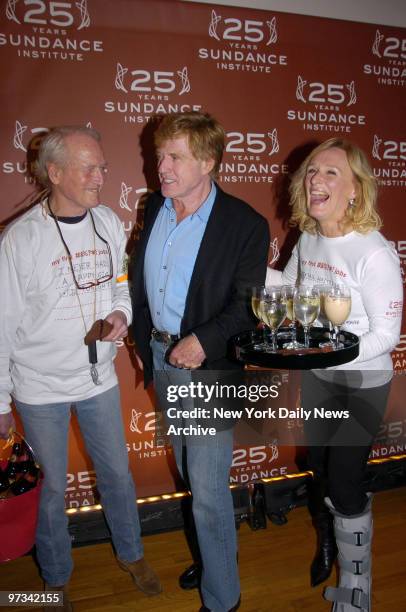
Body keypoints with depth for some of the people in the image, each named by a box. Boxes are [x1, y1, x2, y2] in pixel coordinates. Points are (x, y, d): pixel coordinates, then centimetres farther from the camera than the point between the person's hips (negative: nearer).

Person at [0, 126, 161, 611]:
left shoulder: (109, 223, -5)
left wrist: (122, 314, -13)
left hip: (98, 377, 4)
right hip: (40, 389, -3)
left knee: (117, 474, 19)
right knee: (51, 487, 15)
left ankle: (131, 554, 46)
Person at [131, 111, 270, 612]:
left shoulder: (245, 224, -14)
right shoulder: (155, 208, 4)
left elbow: (247, 305, -13)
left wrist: (203, 341, -24)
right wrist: (142, 336, 4)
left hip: (207, 368, -6)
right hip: (160, 360, 6)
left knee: (208, 491, 3)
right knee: (191, 475, 23)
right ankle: (211, 554, 48)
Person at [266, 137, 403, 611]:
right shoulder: (308, 239, -4)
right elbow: (289, 284, 12)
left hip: (362, 382, -6)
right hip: (315, 377, 6)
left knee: (345, 485, 4)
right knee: (320, 469, 22)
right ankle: (327, 544, 51)